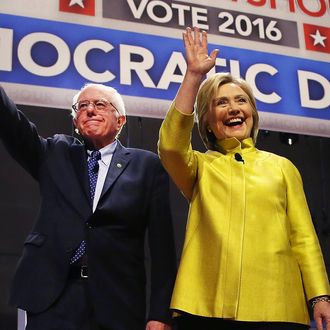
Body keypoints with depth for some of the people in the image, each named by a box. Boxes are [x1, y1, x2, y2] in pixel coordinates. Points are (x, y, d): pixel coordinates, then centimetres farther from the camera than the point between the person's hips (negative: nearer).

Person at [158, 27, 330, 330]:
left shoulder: (282, 167, 15)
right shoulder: (199, 166, 13)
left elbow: (303, 237, 10)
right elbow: (170, 145, -9)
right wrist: (194, 76, -12)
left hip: (276, 306, 1)